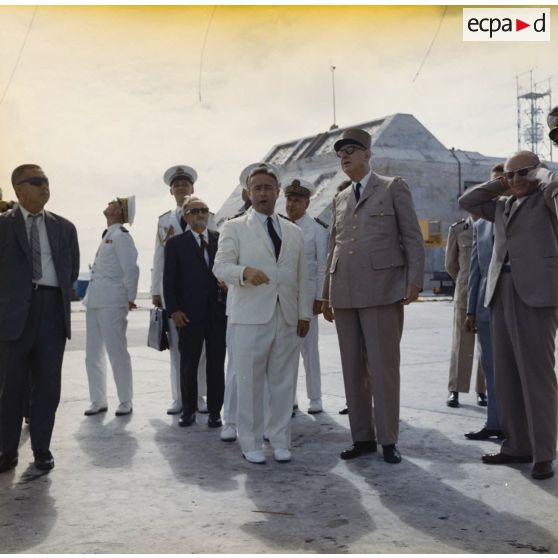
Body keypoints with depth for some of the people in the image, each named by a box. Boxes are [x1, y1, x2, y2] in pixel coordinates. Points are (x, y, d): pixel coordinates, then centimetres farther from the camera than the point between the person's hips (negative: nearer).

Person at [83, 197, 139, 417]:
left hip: (112, 304, -9)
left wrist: (130, 298, -10)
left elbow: (131, 269, -15)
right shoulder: (108, 235, 16)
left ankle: (125, 402, 8)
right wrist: (90, 295, 13)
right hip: (95, 302, 9)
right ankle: (98, 400, 19)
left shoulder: (121, 236, -10)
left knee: (117, 353, -1)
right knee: (93, 355, 11)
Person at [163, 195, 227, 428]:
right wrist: (174, 310, -7)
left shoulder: (221, 239, 9)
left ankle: (215, 411, 16)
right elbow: (169, 280, 0)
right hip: (189, 313, -2)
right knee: (188, 365, 5)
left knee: (216, 364, 6)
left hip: (218, 311, 2)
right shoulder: (176, 243, 3)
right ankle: (188, 411, 18)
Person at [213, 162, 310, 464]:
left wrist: (304, 313, 10)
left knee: (283, 383, 7)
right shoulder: (234, 228, 5)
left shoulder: (294, 232, 17)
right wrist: (245, 272, -26)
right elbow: (221, 266, -6)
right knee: (250, 384, 1)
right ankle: (251, 444, 12)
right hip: (251, 318, -3)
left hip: (287, 319, 3)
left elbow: (301, 277, 16)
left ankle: (280, 441, 17)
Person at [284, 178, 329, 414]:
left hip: (307, 294, -3)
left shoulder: (318, 228, -1)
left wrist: (320, 297, -8)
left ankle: (315, 398, 9)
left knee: (308, 346, 0)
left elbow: (323, 265, -3)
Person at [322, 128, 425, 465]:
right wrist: (327, 294, 18)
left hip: (382, 290, -5)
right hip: (345, 295, 5)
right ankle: (362, 437, 14)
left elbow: (413, 238, -1)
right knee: (353, 369, 6)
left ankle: (388, 440, 5)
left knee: (384, 367, -4)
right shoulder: (340, 199, 20)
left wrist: (414, 281, -11)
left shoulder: (393, 188, 5)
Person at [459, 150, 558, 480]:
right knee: (507, 375, 8)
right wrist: (501, 184, 16)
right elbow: (467, 202, 22)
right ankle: (517, 446, 16)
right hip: (502, 293, 7)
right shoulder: (503, 206, 21)